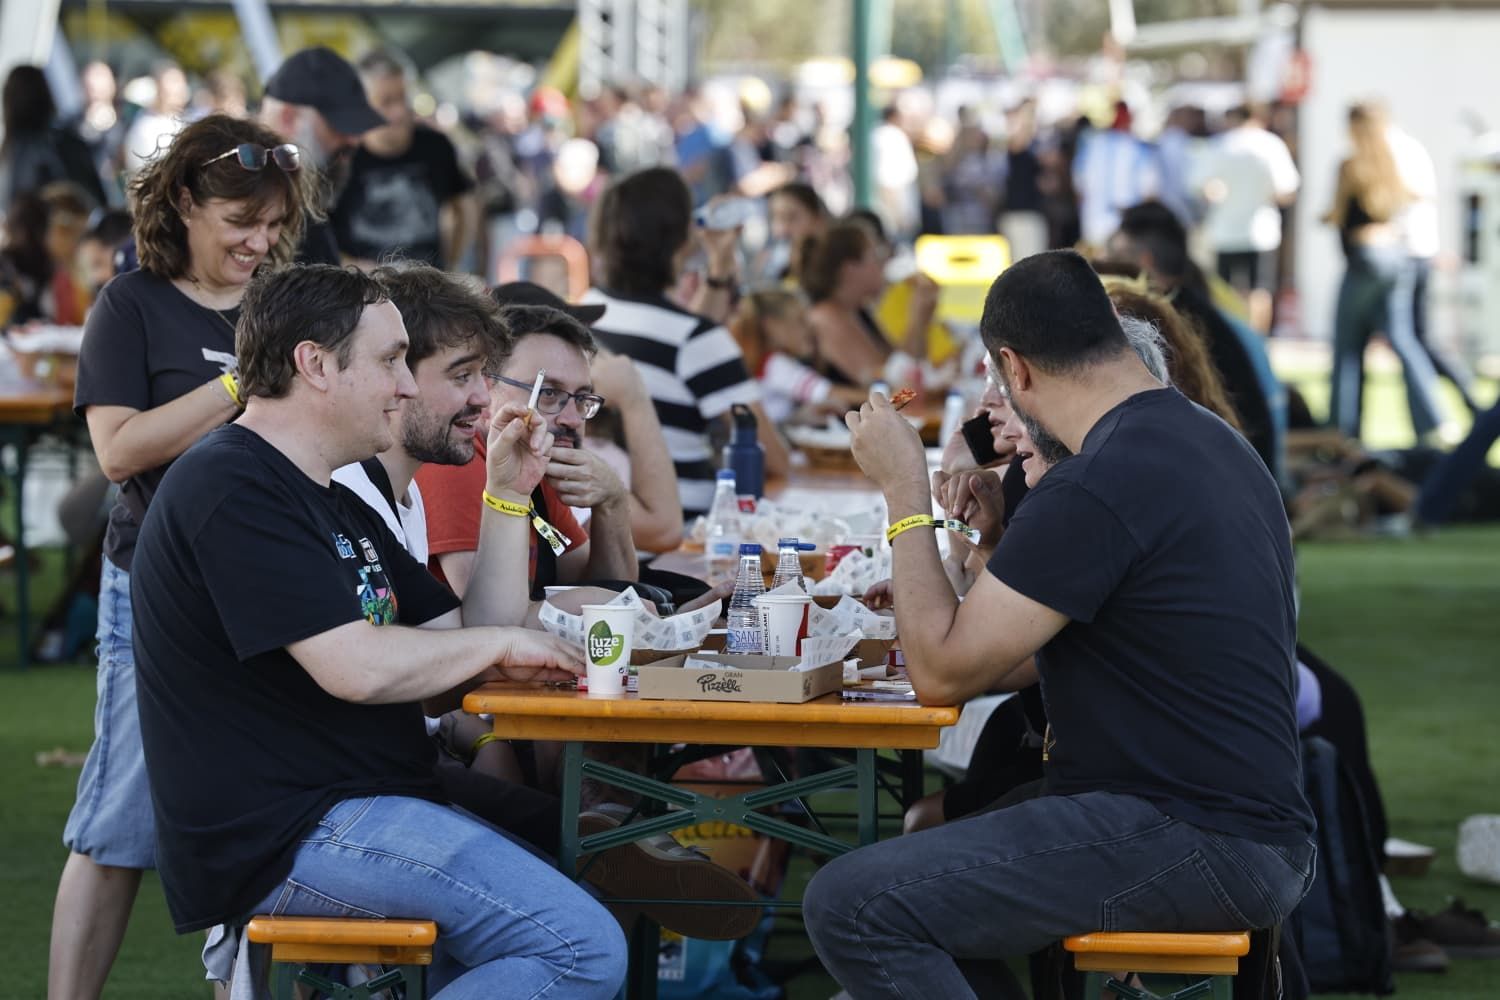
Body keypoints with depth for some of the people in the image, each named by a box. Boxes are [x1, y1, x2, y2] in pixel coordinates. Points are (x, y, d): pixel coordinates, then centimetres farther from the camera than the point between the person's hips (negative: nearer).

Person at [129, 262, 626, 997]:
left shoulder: (338, 507, 20)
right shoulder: (234, 488, -13)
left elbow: (471, 647, 19)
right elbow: (358, 668, -22)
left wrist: (507, 494, 12)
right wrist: (500, 641, -6)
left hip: (356, 811, 11)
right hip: (281, 844, -11)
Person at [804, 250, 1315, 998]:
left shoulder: (1098, 487, -18)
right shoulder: (1210, 442, 14)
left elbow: (942, 671, -14)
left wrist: (904, 488, -5)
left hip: (1198, 848, -11)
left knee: (850, 907, -17)